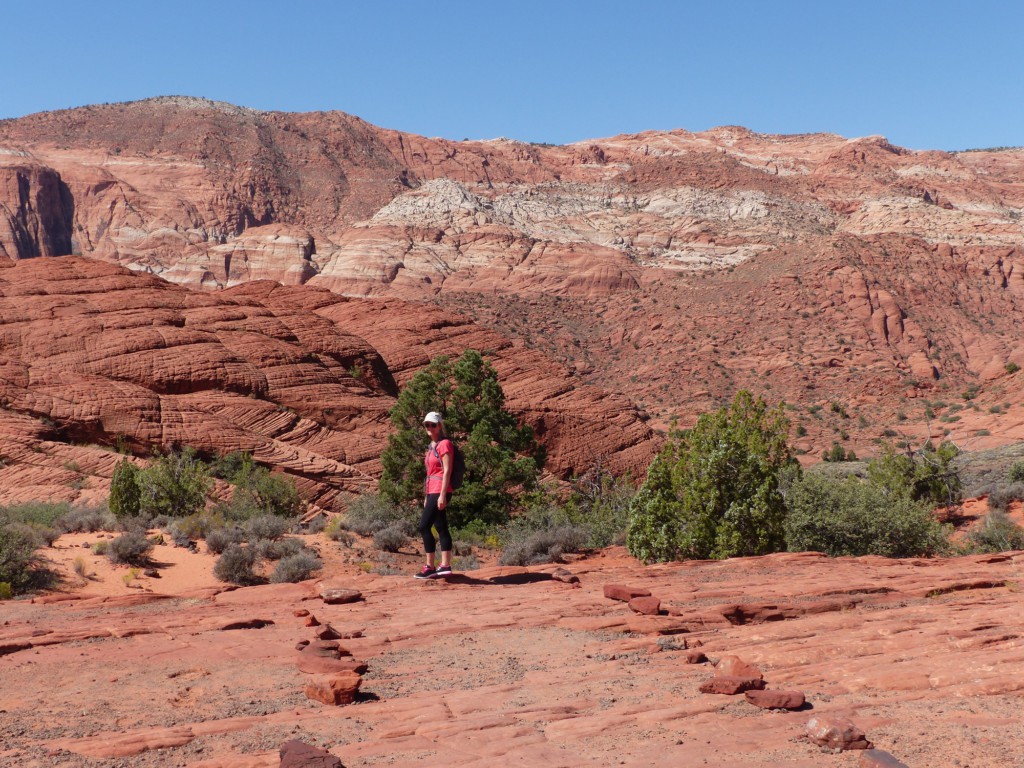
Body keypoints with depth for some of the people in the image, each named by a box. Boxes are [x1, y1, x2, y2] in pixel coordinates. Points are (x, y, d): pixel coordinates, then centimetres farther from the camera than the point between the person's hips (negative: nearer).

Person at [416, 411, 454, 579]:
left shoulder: (444, 444, -10)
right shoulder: (432, 446, 17)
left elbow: (447, 471, -15)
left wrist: (442, 495, -20)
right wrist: (427, 496, 20)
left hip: (440, 491, -9)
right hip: (433, 491, 9)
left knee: (424, 526, -10)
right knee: (441, 528, 7)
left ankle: (430, 567, -6)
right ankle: (445, 566, 8)